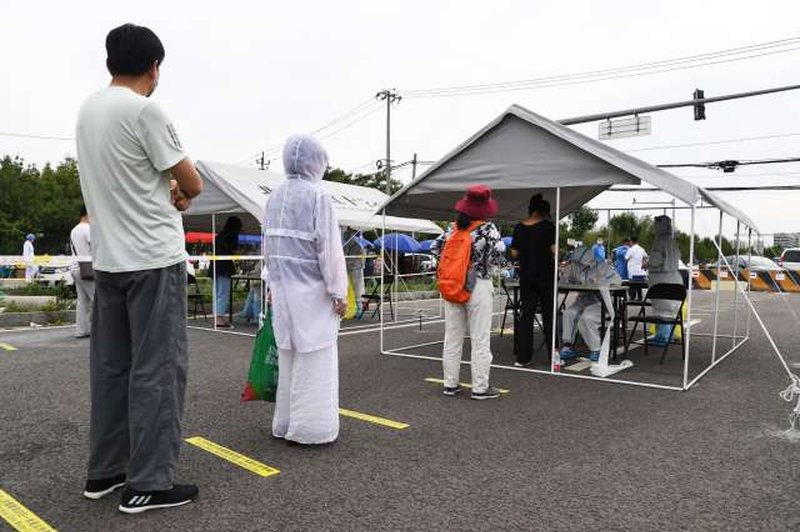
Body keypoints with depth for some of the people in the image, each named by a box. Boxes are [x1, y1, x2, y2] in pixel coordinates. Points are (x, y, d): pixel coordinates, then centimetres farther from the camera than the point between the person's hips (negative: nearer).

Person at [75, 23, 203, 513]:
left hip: (108, 259, 9)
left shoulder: (89, 110, 13)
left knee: (111, 367, 13)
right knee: (157, 368, -2)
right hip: (153, 259, -8)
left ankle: (105, 471, 23)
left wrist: (168, 193, 5)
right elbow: (192, 185, -9)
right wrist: (180, 192, 13)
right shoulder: (145, 111, -14)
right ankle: (148, 483, 4)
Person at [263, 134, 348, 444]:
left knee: (288, 356, 14)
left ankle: (285, 423, 23)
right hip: (312, 291, -7)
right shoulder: (317, 196, -12)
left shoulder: (275, 198, 9)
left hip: (283, 290, 7)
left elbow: (269, 245, 14)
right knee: (314, 360, 0)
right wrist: (338, 292, -10)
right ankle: (310, 427, 6)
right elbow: (329, 248, -15)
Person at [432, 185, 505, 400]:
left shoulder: (453, 228, 6)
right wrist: (488, 267, -5)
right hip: (478, 286, -5)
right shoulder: (487, 228, -8)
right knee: (480, 339, 3)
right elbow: (499, 250, -22)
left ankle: (450, 384, 18)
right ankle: (480, 387, 8)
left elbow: (435, 248, 8)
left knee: (452, 337, 11)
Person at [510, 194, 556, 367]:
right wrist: (553, 262, 10)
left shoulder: (519, 228, 4)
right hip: (546, 276, -3)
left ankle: (523, 357, 6)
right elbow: (554, 251, -10)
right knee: (548, 316, 6)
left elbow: (514, 254, 4)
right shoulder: (548, 226, -6)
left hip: (526, 276, 3)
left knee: (526, 315, 7)